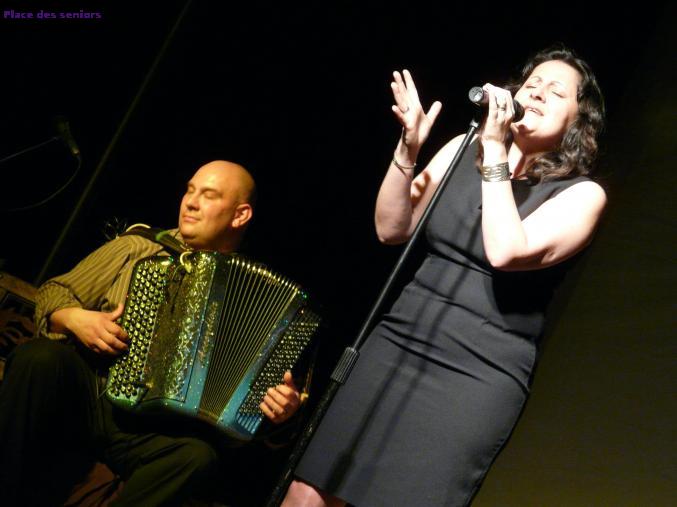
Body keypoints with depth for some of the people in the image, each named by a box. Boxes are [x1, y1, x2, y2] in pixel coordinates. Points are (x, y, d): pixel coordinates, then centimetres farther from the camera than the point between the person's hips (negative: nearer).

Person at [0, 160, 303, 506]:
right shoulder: (138, 248, 14)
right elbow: (54, 293, 17)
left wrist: (278, 408, -15)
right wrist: (73, 318, -6)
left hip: (153, 431, -1)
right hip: (83, 396, 1)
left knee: (198, 456, -35)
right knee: (40, 356, -31)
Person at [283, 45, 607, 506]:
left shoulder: (581, 195, -3)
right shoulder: (465, 150, 10)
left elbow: (506, 252, -20)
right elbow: (392, 228, 7)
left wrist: (496, 150, -14)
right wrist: (408, 149, -6)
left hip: (476, 376, -4)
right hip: (397, 346, 4)